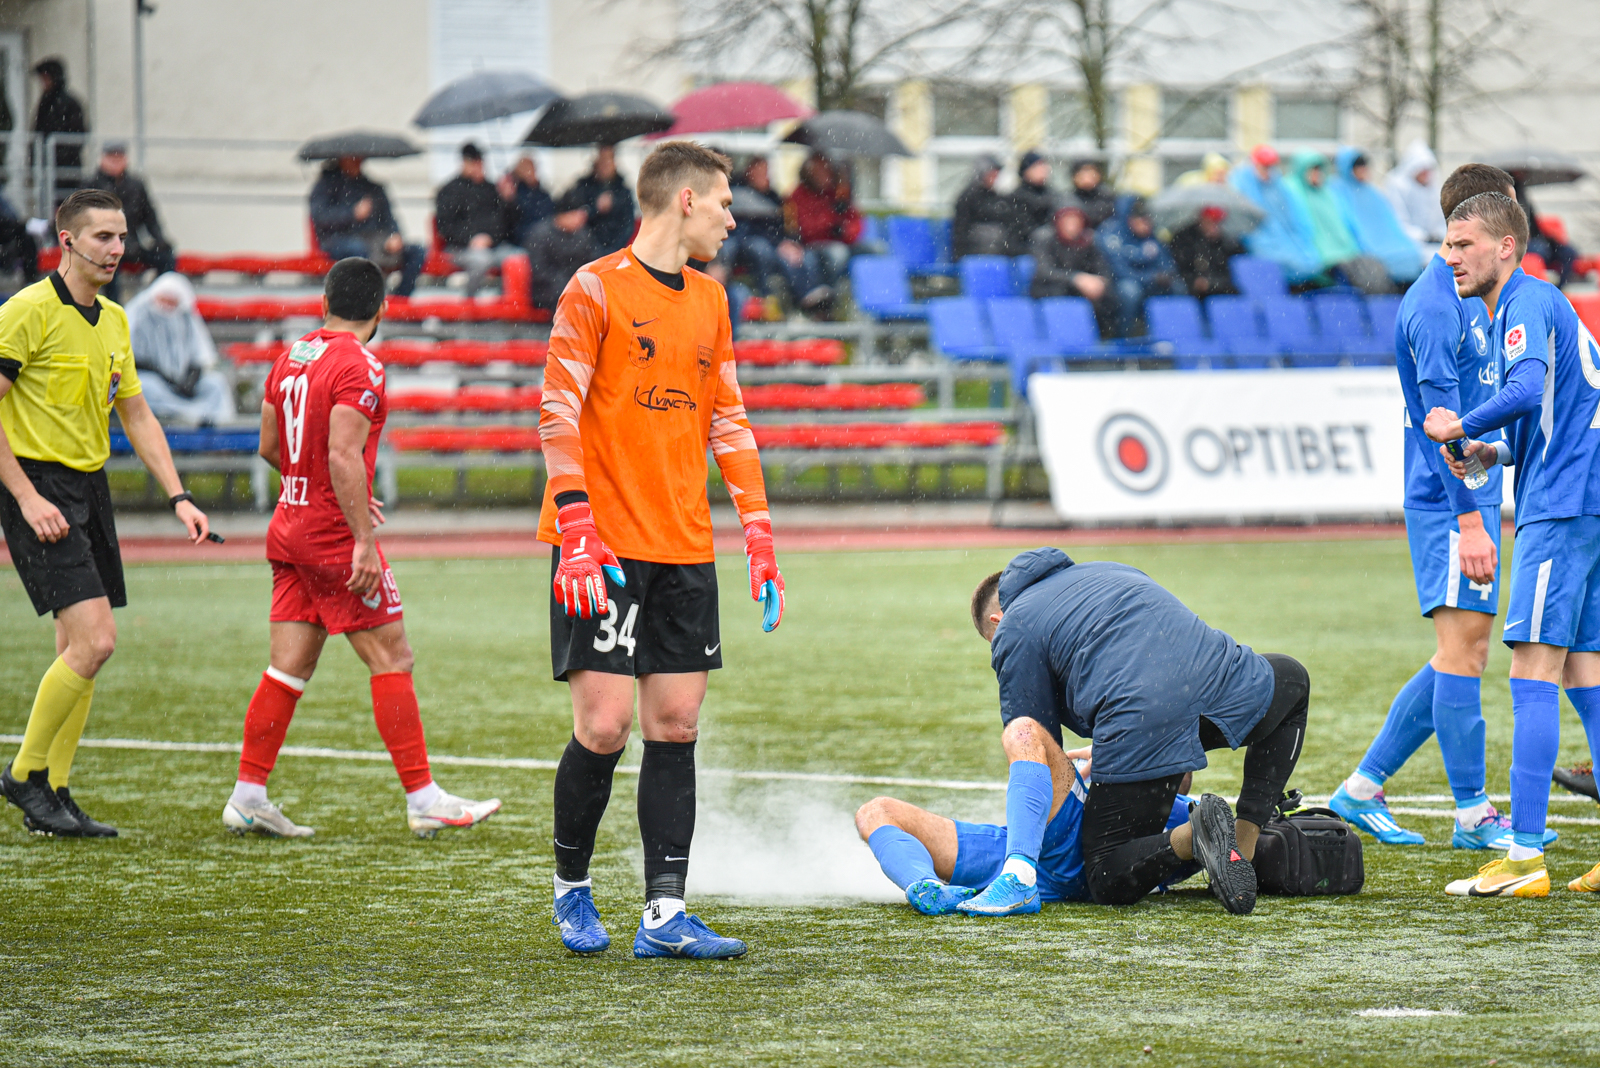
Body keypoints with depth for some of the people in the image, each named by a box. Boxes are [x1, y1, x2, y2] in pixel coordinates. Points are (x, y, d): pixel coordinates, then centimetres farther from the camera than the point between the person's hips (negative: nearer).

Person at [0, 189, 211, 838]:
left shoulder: (113, 321, 13)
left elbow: (137, 417, 19)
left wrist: (178, 498, 9)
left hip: (90, 490, 8)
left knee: (80, 651, 7)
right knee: (95, 640, -16)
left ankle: (53, 796, 15)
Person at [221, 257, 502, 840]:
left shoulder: (291, 357, 10)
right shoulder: (359, 367, -14)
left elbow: (270, 447, 18)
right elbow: (343, 455, -24)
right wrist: (364, 540, -24)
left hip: (290, 527, 8)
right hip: (336, 537, -8)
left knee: (289, 667, 9)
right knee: (392, 661, -2)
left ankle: (247, 797, 8)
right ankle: (424, 801, -1)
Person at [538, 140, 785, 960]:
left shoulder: (709, 300, 15)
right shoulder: (596, 290, -6)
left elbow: (727, 419, 19)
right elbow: (558, 416, -10)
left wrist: (758, 531, 12)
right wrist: (577, 535, -18)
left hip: (684, 551, 6)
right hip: (604, 551, -6)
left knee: (676, 724, 1)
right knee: (604, 725, -8)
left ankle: (665, 915, 1)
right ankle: (571, 890, 13)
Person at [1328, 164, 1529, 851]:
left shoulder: (1467, 296, 17)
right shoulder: (1435, 304, -14)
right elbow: (1440, 415, -19)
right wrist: (1470, 518, -23)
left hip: (1471, 497, 10)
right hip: (1450, 504, -10)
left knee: (1462, 656, 11)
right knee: (1462, 648, -7)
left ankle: (1362, 789, 15)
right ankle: (1473, 815, -3)